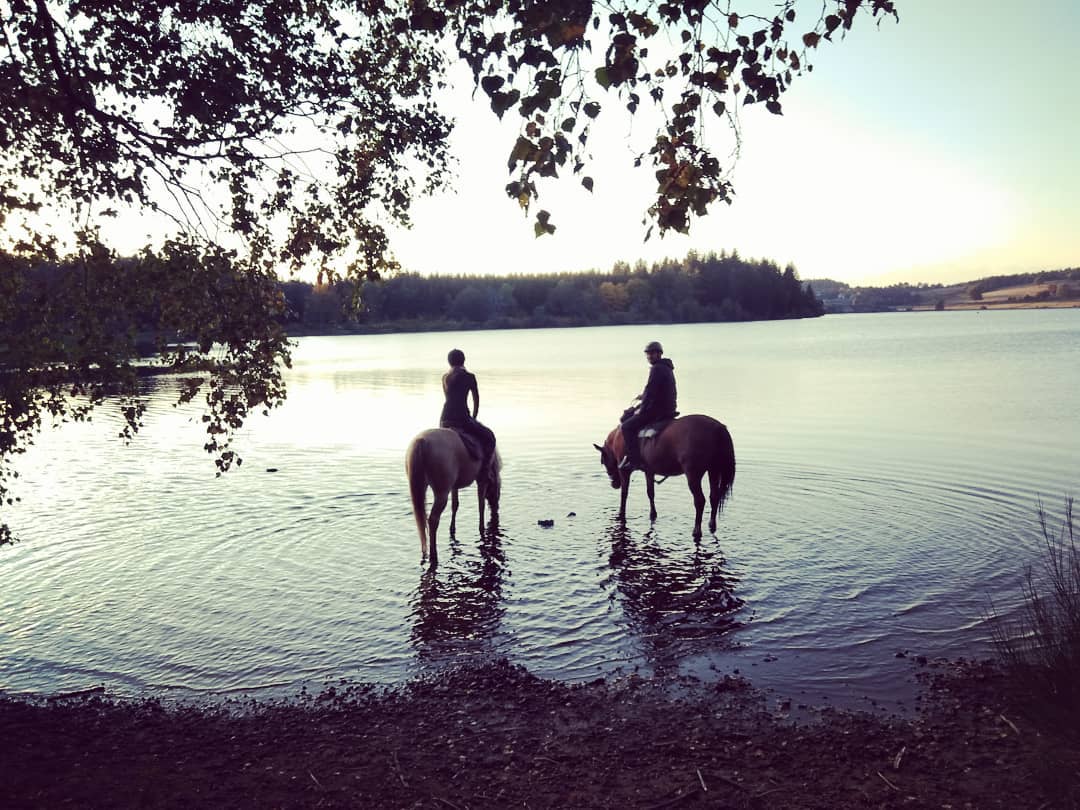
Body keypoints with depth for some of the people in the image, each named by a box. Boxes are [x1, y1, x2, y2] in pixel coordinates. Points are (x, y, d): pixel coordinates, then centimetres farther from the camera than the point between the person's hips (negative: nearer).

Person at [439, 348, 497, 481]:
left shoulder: (444, 377, 12)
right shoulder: (469, 376, -3)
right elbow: (476, 400, 3)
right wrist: (473, 418, 14)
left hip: (444, 420, 5)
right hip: (462, 419, -5)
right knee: (489, 437, 13)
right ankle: (484, 469, 2)